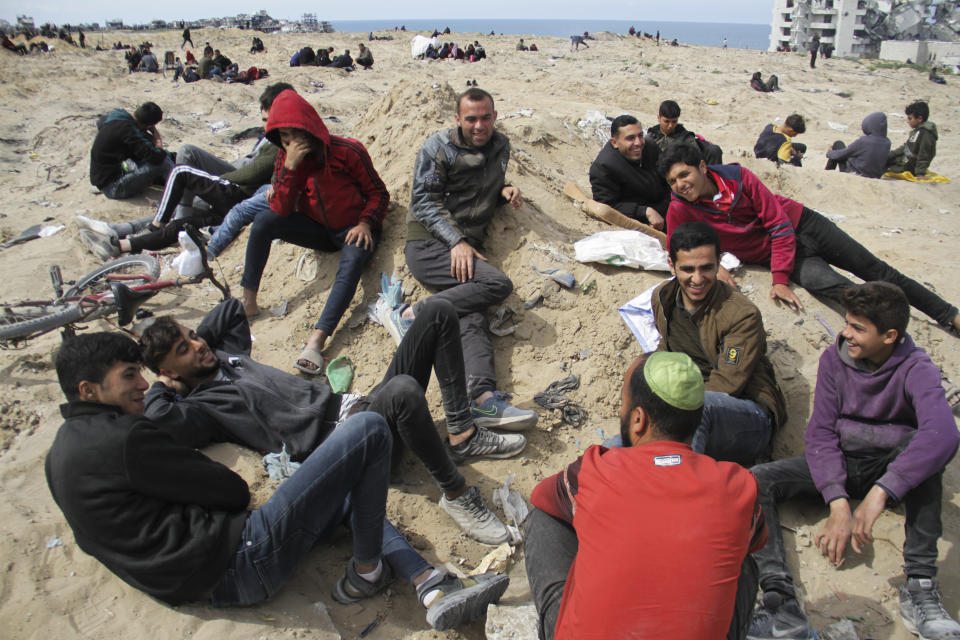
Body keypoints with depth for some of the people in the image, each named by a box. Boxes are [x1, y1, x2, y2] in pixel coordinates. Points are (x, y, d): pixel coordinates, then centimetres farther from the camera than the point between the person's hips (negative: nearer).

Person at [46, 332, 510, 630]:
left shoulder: (62, 452, 15)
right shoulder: (122, 438, -16)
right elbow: (234, 490, -11)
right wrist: (238, 490, 12)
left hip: (209, 583, 11)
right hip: (243, 560, -11)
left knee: (350, 493, 25)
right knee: (367, 429, -12)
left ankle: (433, 589, 10)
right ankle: (366, 571, 6)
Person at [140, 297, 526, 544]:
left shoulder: (225, 353, 24)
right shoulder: (197, 405, -1)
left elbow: (232, 309, 40)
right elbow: (156, 419, -23)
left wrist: (193, 337, 26)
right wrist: (164, 386, -2)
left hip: (357, 406, 9)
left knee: (438, 312, -1)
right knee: (404, 389, -45)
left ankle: (462, 435, -6)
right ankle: (455, 493, -21)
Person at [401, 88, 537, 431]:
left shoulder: (500, 146, 21)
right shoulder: (438, 146, 4)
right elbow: (424, 201, -3)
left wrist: (504, 190, 9)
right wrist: (456, 241, -16)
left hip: (466, 247, 5)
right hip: (429, 244, -4)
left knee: (473, 316, -23)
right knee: (498, 283, -28)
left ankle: (483, 398, -41)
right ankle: (411, 315, -23)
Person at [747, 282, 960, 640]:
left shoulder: (915, 368, -16)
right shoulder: (835, 359, -7)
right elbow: (821, 432, -13)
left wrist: (880, 493, -48)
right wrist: (838, 503, -27)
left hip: (893, 468, -2)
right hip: (840, 464, 2)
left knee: (930, 445, -34)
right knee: (758, 480, -22)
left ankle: (920, 584, -32)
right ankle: (781, 600, -39)